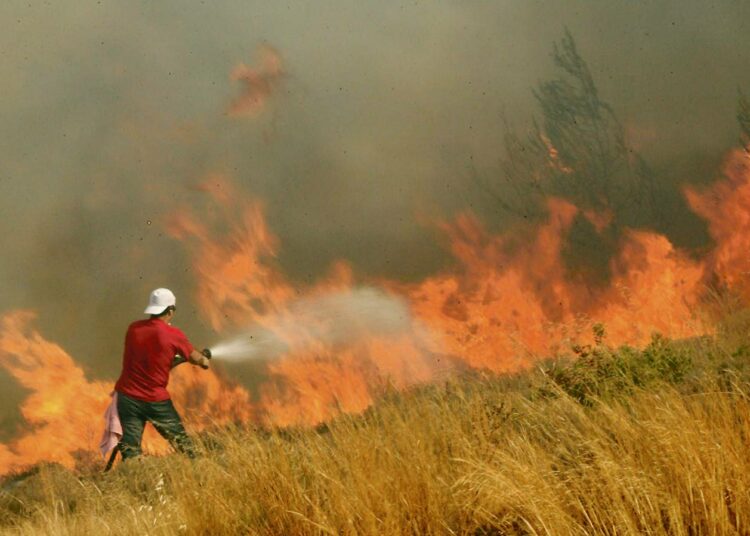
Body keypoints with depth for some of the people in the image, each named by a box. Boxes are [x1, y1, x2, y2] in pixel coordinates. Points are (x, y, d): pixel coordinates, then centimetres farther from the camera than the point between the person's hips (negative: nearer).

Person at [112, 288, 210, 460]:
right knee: (183, 444, 12)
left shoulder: (134, 328, 2)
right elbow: (198, 359, 6)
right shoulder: (173, 335, -9)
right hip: (156, 401, -3)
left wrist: (176, 360, 20)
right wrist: (204, 359, 29)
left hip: (127, 396, 3)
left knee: (130, 450, 2)